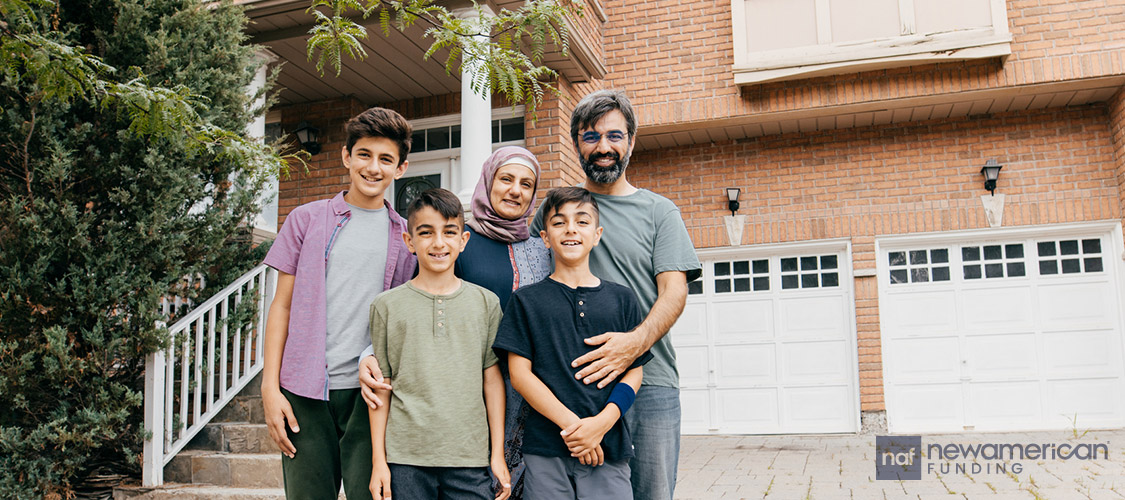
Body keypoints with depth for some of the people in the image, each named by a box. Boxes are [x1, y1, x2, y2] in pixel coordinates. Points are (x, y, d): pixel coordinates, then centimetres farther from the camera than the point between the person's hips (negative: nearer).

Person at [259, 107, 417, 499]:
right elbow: (283, 305, 6)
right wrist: (270, 387, 0)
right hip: (306, 391, 0)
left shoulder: (406, 236, 9)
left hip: (370, 393, 0)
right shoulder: (306, 220, 7)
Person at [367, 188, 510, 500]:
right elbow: (381, 388, 5)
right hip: (405, 459, 0)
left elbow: (492, 379, 6)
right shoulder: (387, 305, 3)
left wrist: (498, 454, 4)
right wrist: (378, 460, 2)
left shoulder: (486, 302, 6)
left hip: (469, 458, 1)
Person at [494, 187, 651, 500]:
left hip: (609, 448, 1)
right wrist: (570, 424, -12)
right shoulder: (526, 301, 5)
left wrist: (601, 423, -11)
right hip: (545, 452, -1)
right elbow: (520, 373, -2)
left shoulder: (622, 299, 9)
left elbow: (634, 372, 6)